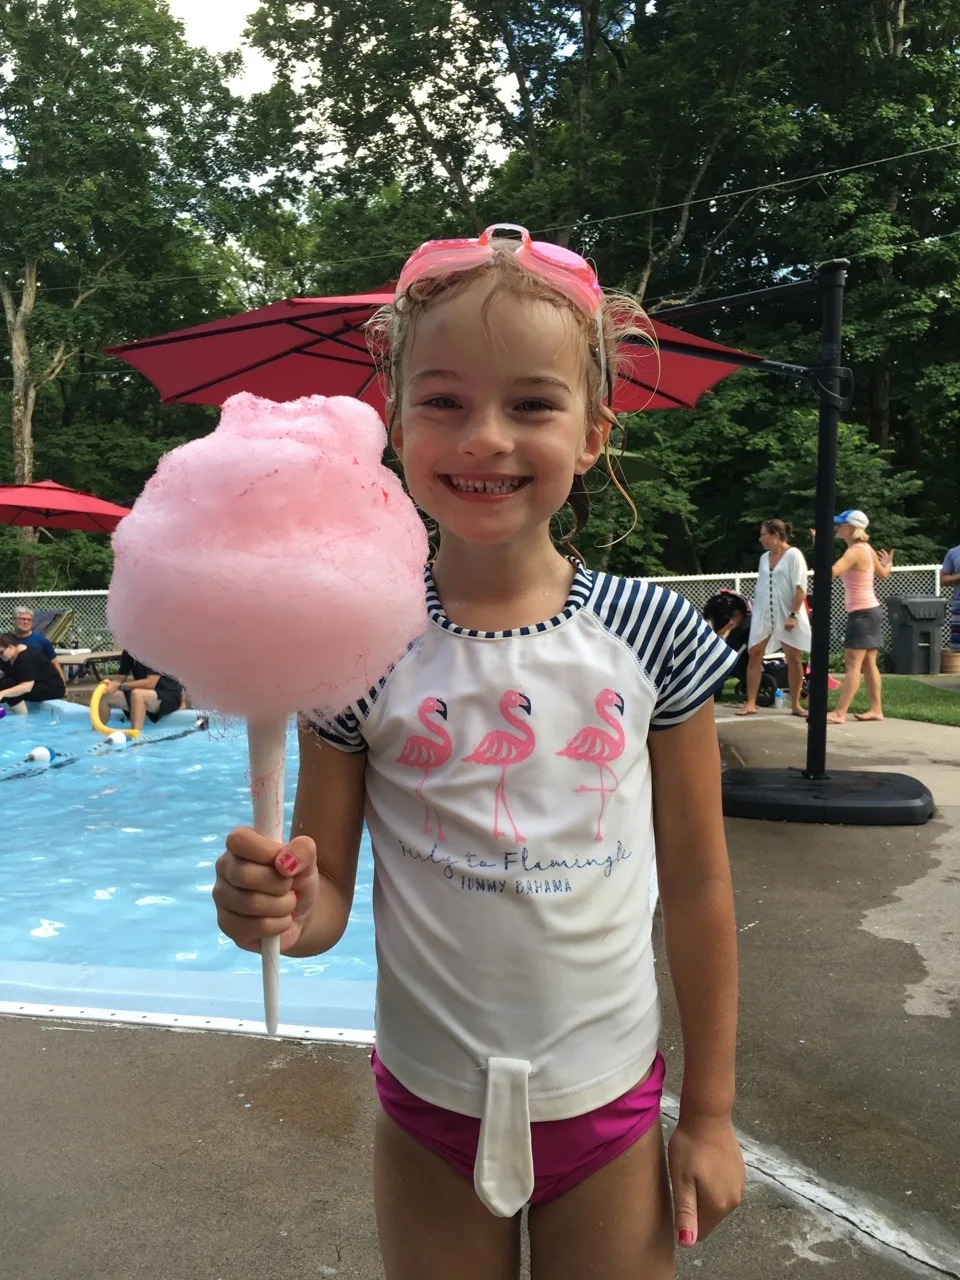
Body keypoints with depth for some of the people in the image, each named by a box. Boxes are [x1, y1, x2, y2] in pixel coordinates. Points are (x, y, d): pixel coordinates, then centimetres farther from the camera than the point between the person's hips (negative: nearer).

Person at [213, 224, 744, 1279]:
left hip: (608, 1109, 1)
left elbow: (696, 882, -2)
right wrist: (278, 907, -27)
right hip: (429, 1112, 0)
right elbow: (327, 893, -4)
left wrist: (710, 1112, 3)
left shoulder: (651, 632, -11)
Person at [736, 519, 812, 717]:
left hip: (787, 614, -5)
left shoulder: (793, 555, -7)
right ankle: (750, 703, 1)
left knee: (794, 658, 0)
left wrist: (793, 614, -18)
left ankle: (795, 705, 9)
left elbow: (800, 588, -12)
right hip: (764, 614, 6)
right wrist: (755, 609, 11)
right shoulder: (764, 557, 12)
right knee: (755, 654, -2)